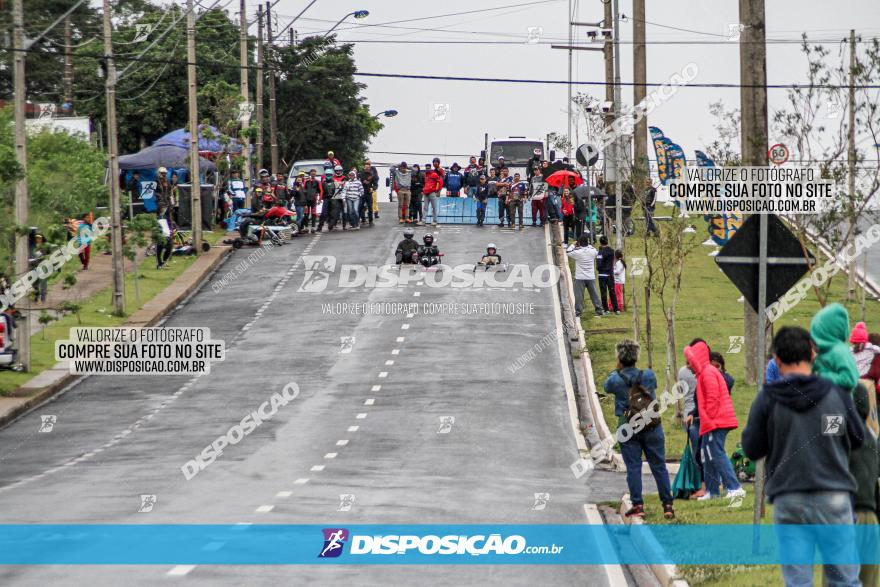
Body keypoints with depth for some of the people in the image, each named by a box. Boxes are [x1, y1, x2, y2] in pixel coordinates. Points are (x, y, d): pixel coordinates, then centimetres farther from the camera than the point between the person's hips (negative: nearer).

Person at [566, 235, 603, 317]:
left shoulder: (577, 252, -13)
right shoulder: (592, 251, -3)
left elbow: (567, 252, 3)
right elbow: (597, 252, 21)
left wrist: (573, 245, 15)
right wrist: (589, 245, 23)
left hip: (580, 278, -3)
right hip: (591, 277, 3)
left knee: (578, 295, 0)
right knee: (594, 294, 11)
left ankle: (578, 311, -4)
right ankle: (599, 310, 15)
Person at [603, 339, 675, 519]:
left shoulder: (616, 380, -9)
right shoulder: (649, 376, -4)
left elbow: (606, 386, 13)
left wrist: (616, 371, 22)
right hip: (652, 427, 2)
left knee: (633, 467, 3)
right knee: (659, 466, 5)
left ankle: (637, 505, 0)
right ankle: (667, 505, 4)